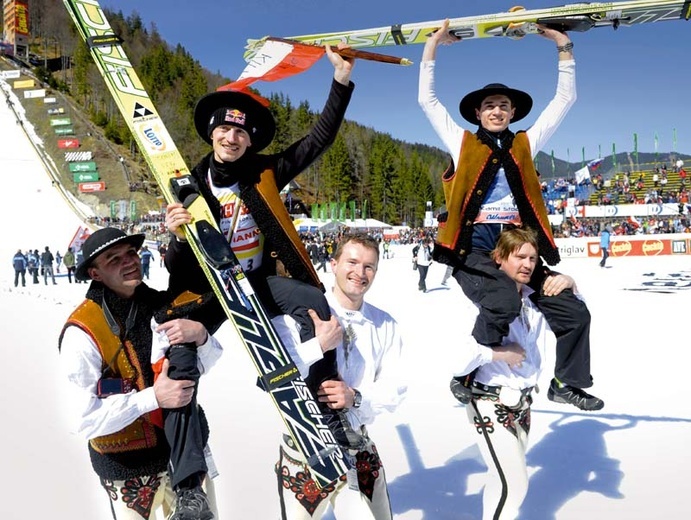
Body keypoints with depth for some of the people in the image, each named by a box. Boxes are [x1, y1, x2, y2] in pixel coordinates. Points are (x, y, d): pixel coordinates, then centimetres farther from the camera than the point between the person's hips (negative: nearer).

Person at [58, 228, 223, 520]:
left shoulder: (160, 304, -6)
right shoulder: (82, 333, -20)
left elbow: (204, 364, -1)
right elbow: (86, 419, -20)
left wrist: (201, 336, -22)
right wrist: (152, 397, -28)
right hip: (128, 468, -2)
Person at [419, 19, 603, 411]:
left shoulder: (524, 145, 18)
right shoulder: (463, 143, 11)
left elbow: (565, 100, 19)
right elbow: (427, 100, 10)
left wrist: (564, 48, 13)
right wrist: (433, 46, 7)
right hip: (473, 249, -4)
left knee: (573, 311, -1)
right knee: (504, 303, -32)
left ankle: (567, 383, 22)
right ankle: (466, 376, -12)